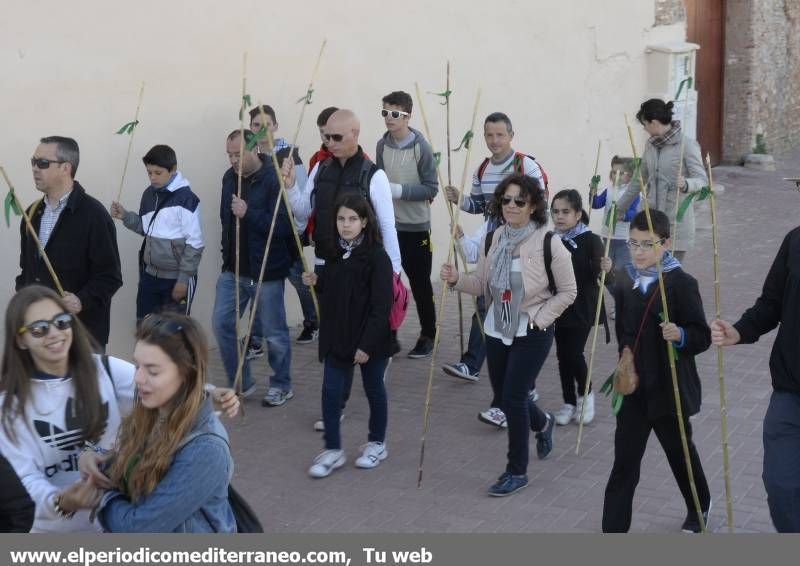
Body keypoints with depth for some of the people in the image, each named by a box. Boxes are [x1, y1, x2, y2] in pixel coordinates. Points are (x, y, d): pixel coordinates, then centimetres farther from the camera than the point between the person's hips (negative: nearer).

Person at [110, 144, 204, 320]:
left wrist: (184, 278, -16)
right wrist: (125, 216, 0)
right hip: (150, 274, 7)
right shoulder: (149, 194, 5)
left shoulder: (186, 198, -16)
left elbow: (195, 243, -16)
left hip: (176, 278, -7)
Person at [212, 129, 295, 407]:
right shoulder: (229, 177, 6)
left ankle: (281, 386, 24)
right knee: (221, 323, 6)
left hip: (266, 271, -7)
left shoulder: (274, 179, -16)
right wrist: (226, 253, 15)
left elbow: (283, 225, -22)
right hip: (233, 269, 7)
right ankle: (241, 383, 21)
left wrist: (248, 213, -27)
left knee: (274, 332, 5)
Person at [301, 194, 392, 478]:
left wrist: (367, 344, -20)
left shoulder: (377, 257, -15)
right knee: (331, 391, 3)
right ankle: (333, 450, 15)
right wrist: (316, 282, -4)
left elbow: (381, 306, -17)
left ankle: (377, 443, 30)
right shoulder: (334, 253, 4)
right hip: (337, 337, 5)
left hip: (370, 339, -5)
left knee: (373, 388, 12)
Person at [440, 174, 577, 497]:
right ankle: (542, 424, 49)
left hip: (532, 333, -6)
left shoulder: (547, 243, -14)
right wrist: (457, 279, -13)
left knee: (513, 397, -6)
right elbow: (481, 284, 6)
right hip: (497, 329, 6)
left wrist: (539, 317, -14)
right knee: (502, 398, 15)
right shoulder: (494, 238, 1)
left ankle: (517, 471, 12)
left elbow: (568, 292, -6)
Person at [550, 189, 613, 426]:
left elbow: (597, 272, -14)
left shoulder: (590, 240, -10)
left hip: (582, 308, -4)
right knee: (562, 355, 10)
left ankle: (585, 393, 20)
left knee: (573, 353, -8)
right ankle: (569, 403, 23)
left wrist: (605, 269, -34)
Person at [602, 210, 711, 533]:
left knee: (679, 450, 18)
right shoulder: (625, 285, 4)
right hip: (634, 387, 3)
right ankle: (614, 527, 3)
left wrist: (680, 335, -32)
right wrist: (625, 352, 7)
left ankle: (700, 507, 45)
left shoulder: (682, 283, -12)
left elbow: (702, 336, -14)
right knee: (624, 461, 0)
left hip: (669, 388, -3)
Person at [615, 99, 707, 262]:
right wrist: (619, 208, 26)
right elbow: (640, 179, 20)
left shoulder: (687, 145, -10)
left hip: (676, 221, -5)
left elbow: (702, 181, -16)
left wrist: (685, 184, -39)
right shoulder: (651, 144, 9)